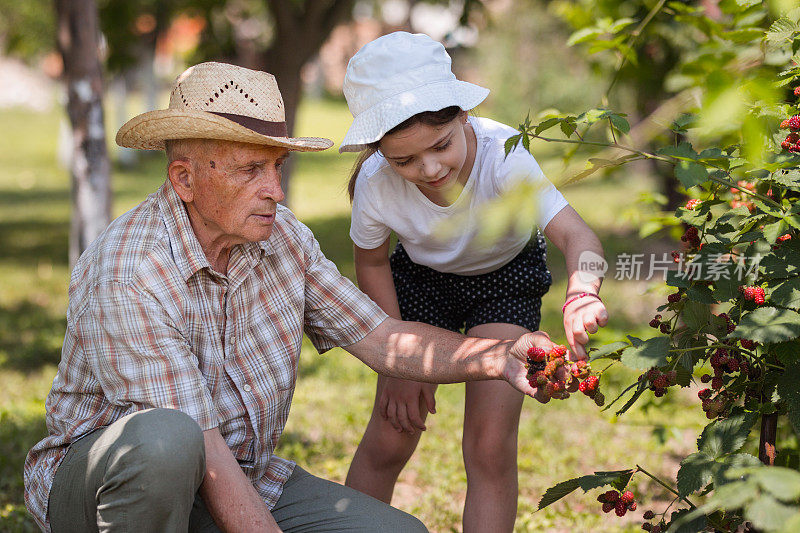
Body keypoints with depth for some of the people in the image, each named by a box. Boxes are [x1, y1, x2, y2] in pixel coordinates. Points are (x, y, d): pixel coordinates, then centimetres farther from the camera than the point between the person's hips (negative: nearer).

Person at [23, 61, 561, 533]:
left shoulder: (283, 236, -3)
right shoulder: (128, 279, -27)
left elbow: (381, 338, 0)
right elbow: (202, 449, -29)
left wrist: (499, 359, -15)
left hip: (246, 479, 6)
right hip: (106, 481, -6)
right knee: (164, 441, -41)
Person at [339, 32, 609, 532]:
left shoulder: (502, 154, -38)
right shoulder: (375, 185, -30)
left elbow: (575, 233, -47)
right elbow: (372, 263, -8)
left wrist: (581, 295, -69)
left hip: (506, 277, -1)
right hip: (421, 278, 1)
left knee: (490, 448, -11)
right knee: (389, 438, 0)